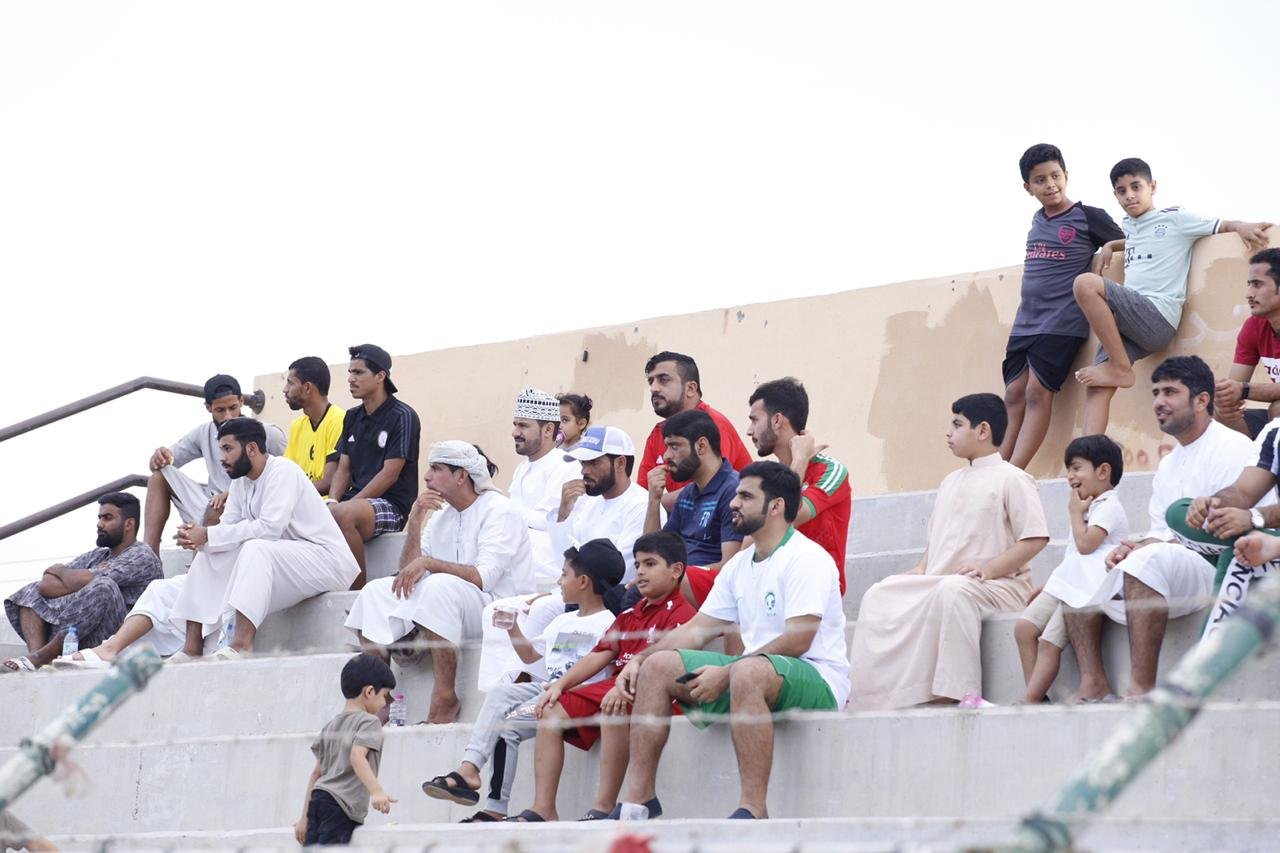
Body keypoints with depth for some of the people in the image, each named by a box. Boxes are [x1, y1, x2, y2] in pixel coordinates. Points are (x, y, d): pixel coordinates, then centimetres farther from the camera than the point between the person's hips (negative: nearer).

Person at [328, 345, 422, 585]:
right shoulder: (352, 417, 18)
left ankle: (359, 590, -27)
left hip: (391, 505, -7)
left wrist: (341, 506, -16)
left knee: (343, 515, -37)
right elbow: (343, 469, 16)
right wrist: (333, 501, -6)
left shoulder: (402, 417, -6)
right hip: (356, 500, 7)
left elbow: (390, 474, -12)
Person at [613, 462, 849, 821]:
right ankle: (639, 797, -5)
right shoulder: (740, 565, 16)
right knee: (658, 665, -1)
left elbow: (797, 641, -22)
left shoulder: (806, 559, -11)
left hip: (819, 680, -9)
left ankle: (753, 808, -39)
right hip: (755, 673, 9)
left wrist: (725, 674, -24)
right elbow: (696, 630, 18)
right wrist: (639, 659, 4)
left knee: (747, 672, -40)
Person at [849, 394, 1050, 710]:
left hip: (999, 586, -8)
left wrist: (990, 568, -20)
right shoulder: (951, 482, 24)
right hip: (938, 582, 8)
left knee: (951, 590, -40)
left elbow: (1036, 538, -11)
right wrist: (922, 569, 7)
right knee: (880, 595, -14)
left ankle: (952, 693, -42)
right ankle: (865, 694, -23)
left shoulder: (1011, 479, -1)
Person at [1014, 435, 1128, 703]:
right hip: (1065, 583, 10)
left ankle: (1029, 701, -20)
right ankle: (1036, 697, -11)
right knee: (1024, 628, -7)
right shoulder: (1090, 507, 27)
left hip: (1086, 588, -10)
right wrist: (1046, 587, 22)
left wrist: (1075, 513, -2)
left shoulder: (1109, 507, -6)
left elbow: (1085, 544, -18)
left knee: (1049, 641, -18)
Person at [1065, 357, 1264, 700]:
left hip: (1218, 570, -10)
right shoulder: (1168, 465, 21)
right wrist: (1133, 548, -5)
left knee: (1149, 559, -37)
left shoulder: (1233, 449, -8)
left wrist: (1146, 547, -20)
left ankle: (1141, 690, -43)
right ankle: (1093, 685, -7)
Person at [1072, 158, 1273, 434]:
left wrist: (1243, 227, -16)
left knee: (1086, 284, -27)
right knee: (1096, 388, -13)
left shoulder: (1175, 219, 5)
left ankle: (1121, 369, -18)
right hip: (1129, 321, 7)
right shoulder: (1129, 225, 25)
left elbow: (1222, 225, 6)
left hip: (1158, 319, -7)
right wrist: (1110, 245, 30)